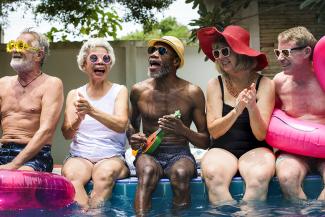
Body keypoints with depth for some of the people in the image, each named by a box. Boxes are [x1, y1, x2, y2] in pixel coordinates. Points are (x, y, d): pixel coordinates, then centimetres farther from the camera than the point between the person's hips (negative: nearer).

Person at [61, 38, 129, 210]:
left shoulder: (119, 91, 8)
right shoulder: (75, 94, 14)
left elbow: (121, 125, -10)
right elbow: (67, 134, 3)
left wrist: (91, 110, -25)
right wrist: (79, 119, -20)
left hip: (112, 156, -1)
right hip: (80, 156, 1)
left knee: (105, 173, -35)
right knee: (70, 175, -32)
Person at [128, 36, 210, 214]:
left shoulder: (192, 93, -1)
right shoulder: (138, 90, 5)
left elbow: (206, 142, 2)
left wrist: (183, 130, -19)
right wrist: (132, 138, -1)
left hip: (180, 154, -1)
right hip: (148, 153, 1)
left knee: (181, 173, -35)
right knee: (148, 171, -35)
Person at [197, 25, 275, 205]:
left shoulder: (264, 84, -3)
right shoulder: (215, 84, 1)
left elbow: (261, 135, -7)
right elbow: (214, 131, -6)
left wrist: (252, 108, -26)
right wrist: (236, 111, -23)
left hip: (254, 149, -1)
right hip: (222, 150, 1)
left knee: (260, 175, -34)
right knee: (212, 174, -32)